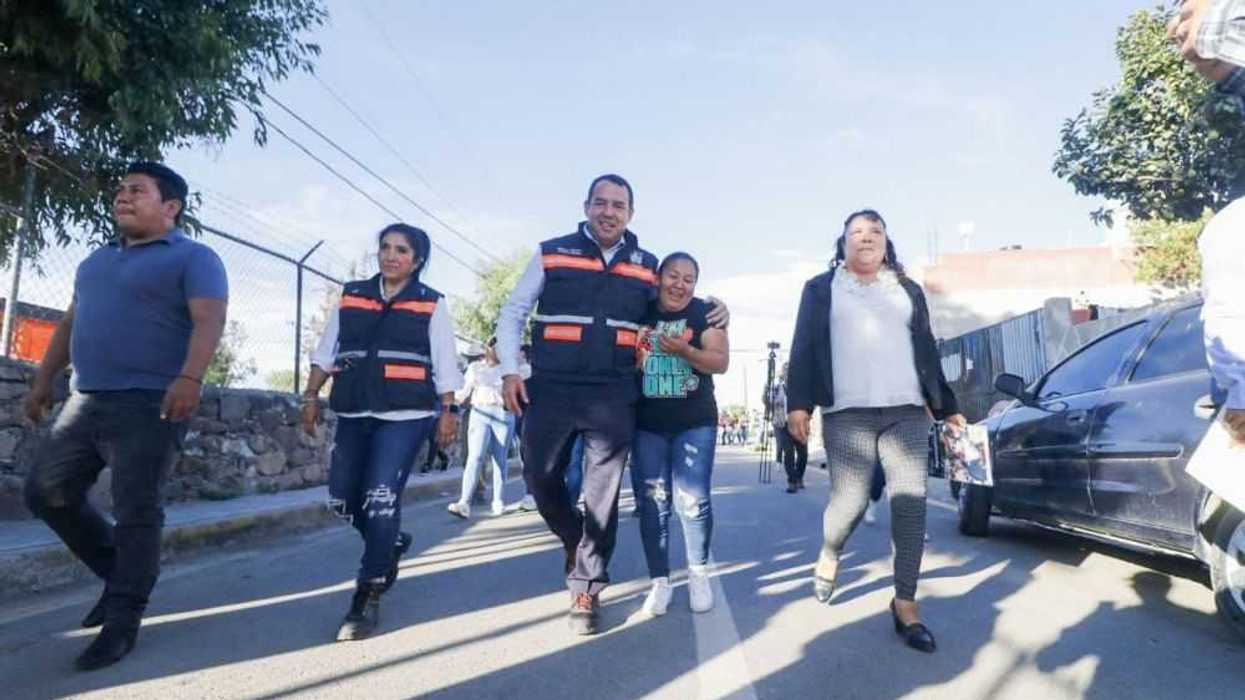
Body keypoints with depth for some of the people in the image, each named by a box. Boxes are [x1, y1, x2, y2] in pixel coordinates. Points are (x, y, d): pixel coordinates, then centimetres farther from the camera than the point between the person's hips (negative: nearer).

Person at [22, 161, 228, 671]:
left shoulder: (193, 258, -4)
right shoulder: (98, 260, 21)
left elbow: (209, 319, -18)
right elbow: (70, 323, 27)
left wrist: (190, 378, -33)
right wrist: (44, 380, 23)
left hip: (149, 404, -8)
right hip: (85, 402, 8)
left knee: (135, 513, -6)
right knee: (46, 492, 9)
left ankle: (122, 622, 5)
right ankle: (120, 572, 26)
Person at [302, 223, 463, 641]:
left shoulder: (431, 304, 4)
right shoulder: (351, 296, 13)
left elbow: (444, 365, 2)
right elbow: (326, 351, 13)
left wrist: (448, 411, -2)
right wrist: (311, 395, 6)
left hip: (406, 416, -4)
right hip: (353, 414, 5)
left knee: (381, 501, -10)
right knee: (342, 500, 7)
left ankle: (367, 598, 2)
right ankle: (391, 545, 36)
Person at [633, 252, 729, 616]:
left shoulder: (705, 312, -1)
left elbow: (721, 362, -9)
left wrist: (685, 351, -23)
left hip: (695, 423, -1)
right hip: (646, 424, 2)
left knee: (693, 500, -3)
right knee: (651, 502, 2)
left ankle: (699, 575, 16)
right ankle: (659, 581, 12)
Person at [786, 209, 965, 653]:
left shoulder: (908, 291, 21)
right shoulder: (821, 289, 13)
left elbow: (927, 351, 21)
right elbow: (804, 348, 4)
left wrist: (947, 408, 17)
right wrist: (798, 402, -7)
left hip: (906, 411, 3)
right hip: (847, 413, -3)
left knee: (911, 504, -5)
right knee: (851, 501, -7)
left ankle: (905, 604, 4)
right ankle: (828, 557, 26)